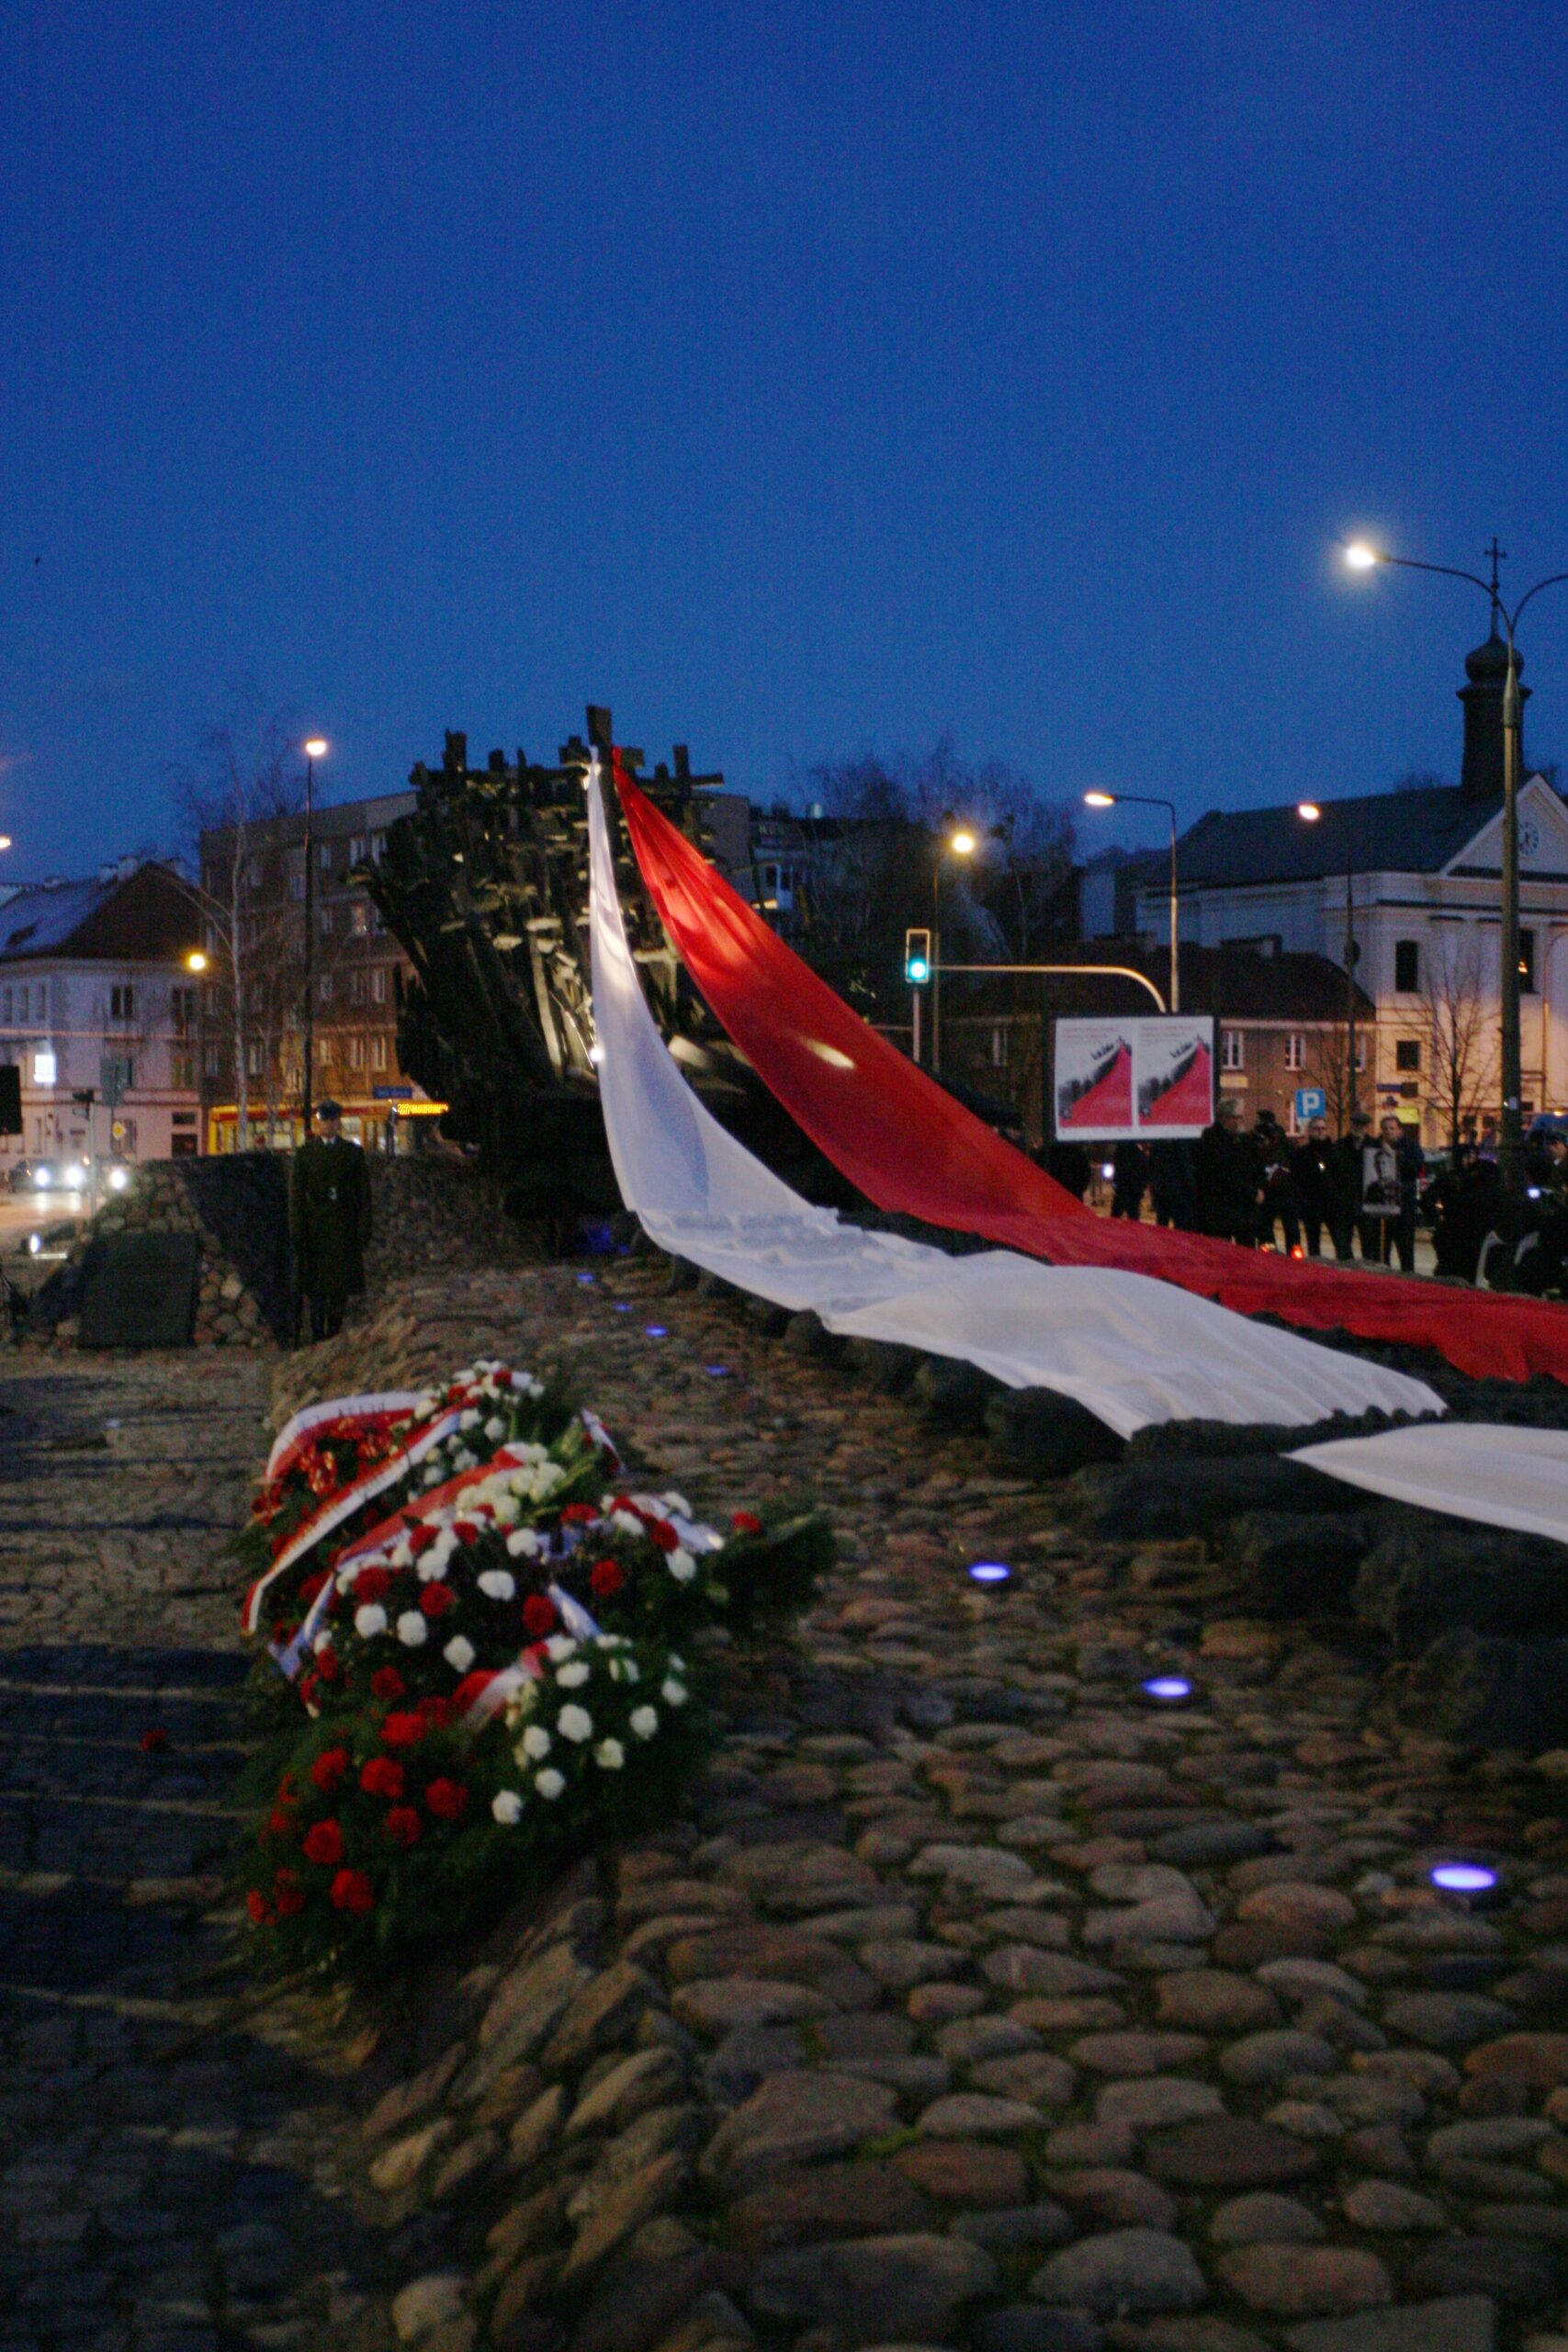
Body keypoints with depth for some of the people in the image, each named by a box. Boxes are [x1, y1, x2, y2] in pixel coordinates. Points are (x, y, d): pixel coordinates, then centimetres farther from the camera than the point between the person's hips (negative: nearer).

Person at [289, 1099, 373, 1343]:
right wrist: (297, 1230, -5)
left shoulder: (353, 1152, 9)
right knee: (315, 1284, -3)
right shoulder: (305, 1153, 7)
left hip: (344, 1228, 1)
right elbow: (296, 1194, 4)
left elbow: (364, 1193, 7)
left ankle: (335, 1333, 9)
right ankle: (318, 1333, 0)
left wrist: (363, 1229, -2)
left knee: (341, 1284, 1)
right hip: (314, 1228, -1)